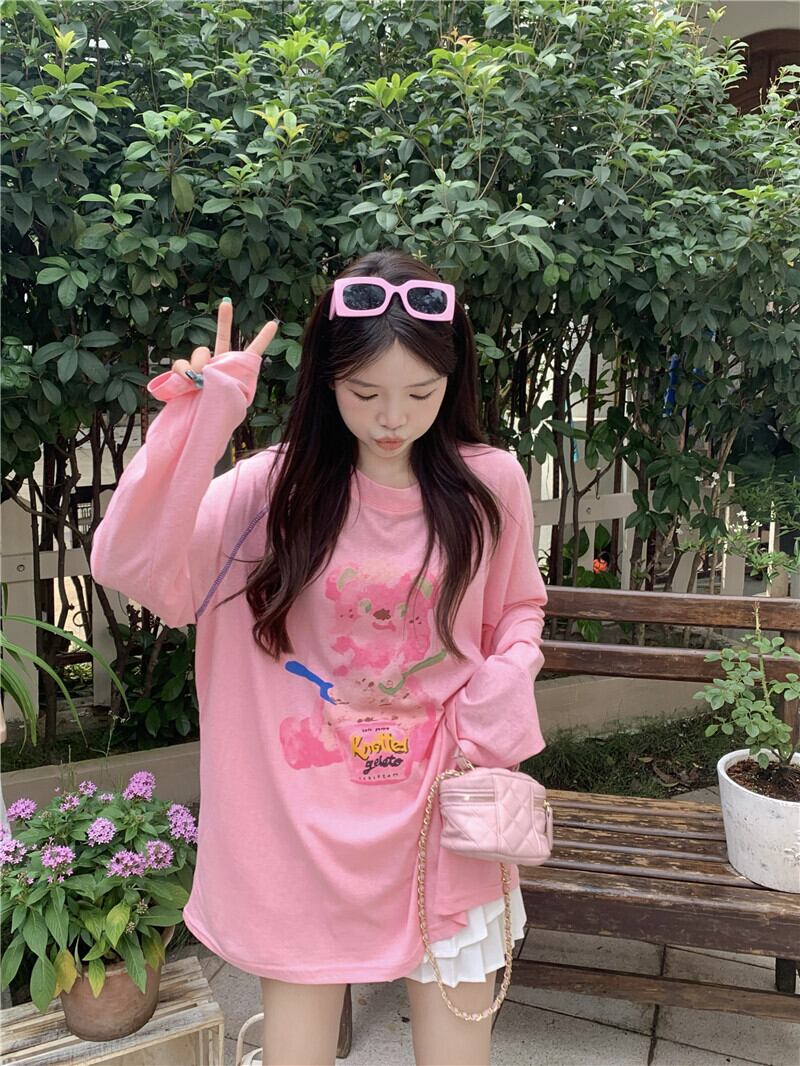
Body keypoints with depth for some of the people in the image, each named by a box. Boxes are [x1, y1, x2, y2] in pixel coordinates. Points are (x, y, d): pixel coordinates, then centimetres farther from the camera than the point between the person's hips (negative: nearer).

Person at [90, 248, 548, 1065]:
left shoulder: (490, 484, -5)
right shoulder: (277, 485, -8)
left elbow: (519, 609, 12)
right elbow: (129, 565, -21)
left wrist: (508, 680, -9)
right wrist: (200, 418, -26)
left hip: (440, 801, 1)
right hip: (305, 810, 0)